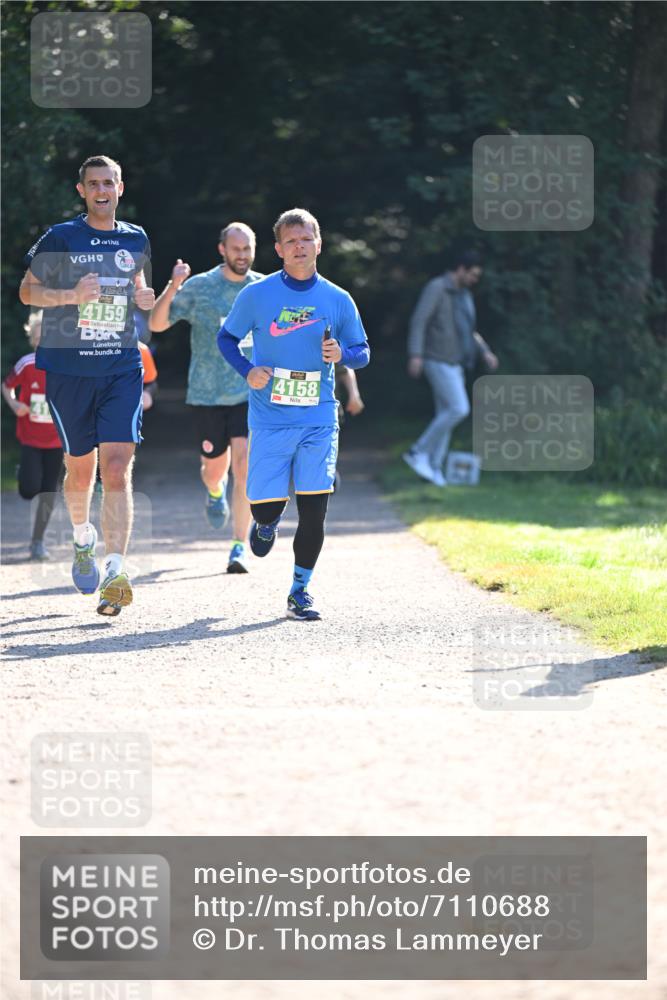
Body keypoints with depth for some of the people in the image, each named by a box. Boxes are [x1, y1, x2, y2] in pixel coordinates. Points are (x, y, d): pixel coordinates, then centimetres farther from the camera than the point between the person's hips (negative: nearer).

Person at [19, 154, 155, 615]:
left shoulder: (136, 239, 9)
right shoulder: (60, 239, -1)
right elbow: (27, 291, 2)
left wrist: (144, 297, 4)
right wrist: (71, 295, -15)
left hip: (122, 368, 1)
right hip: (69, 367, -1)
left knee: (117, 468, -13)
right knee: (81, 468, 9)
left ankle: (114, 572, -20)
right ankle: (83, 538, 40)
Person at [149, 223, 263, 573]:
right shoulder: (198, 287, -5)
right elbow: (157, 324, -11)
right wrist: (172, 288, -26)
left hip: (250, 393, 0)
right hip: (207, 395, 0)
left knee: (243, 466, -13)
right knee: (214, 467, 7)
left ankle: (240, 547, -6)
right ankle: (215, 491, 47)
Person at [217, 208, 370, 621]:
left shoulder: (338, 300, 3)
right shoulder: (256, 295, -1)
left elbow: (363, 352, 12)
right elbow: (226, 338, 11)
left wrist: (343, 354, -12)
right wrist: (247, 370, -8)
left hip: (319, 420, 1)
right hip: (270, 419, -1)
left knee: (314, 509, -4)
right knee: (264, 505, -2)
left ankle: (300, 591, 9)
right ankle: (268, 523, 37)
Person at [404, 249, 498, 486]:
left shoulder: (464, 294, 16)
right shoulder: (436, 287, -12)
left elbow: (469, 331, 24)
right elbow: (418, 321, -19)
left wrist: (485, 353, 10)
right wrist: (415, 355, -28)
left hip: (454, 363, 9)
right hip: (438, 361, -9)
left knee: (445, 414, 5)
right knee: (458, 409, -15)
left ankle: (433, 467, 7)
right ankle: (419, 452, -8)